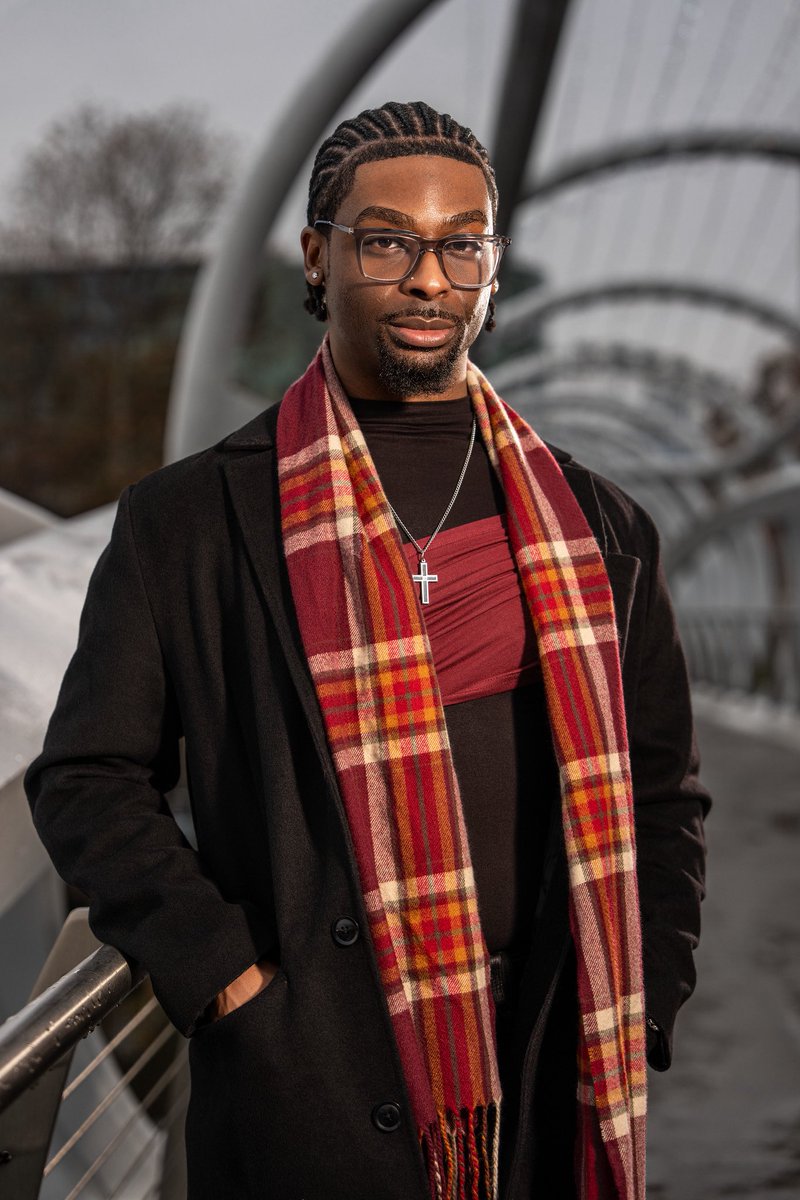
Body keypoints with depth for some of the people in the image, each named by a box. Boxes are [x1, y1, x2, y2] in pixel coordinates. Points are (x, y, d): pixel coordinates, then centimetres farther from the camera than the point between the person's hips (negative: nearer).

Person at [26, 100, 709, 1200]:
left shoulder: (598, 529, 6)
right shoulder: (188, 520, -2)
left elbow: (662, 791, 12)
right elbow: (87, 776, 0)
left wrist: (641, 1013, 3)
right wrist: (226, 975, -9)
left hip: (553, 1077, 3)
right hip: (304, 1093, -2)